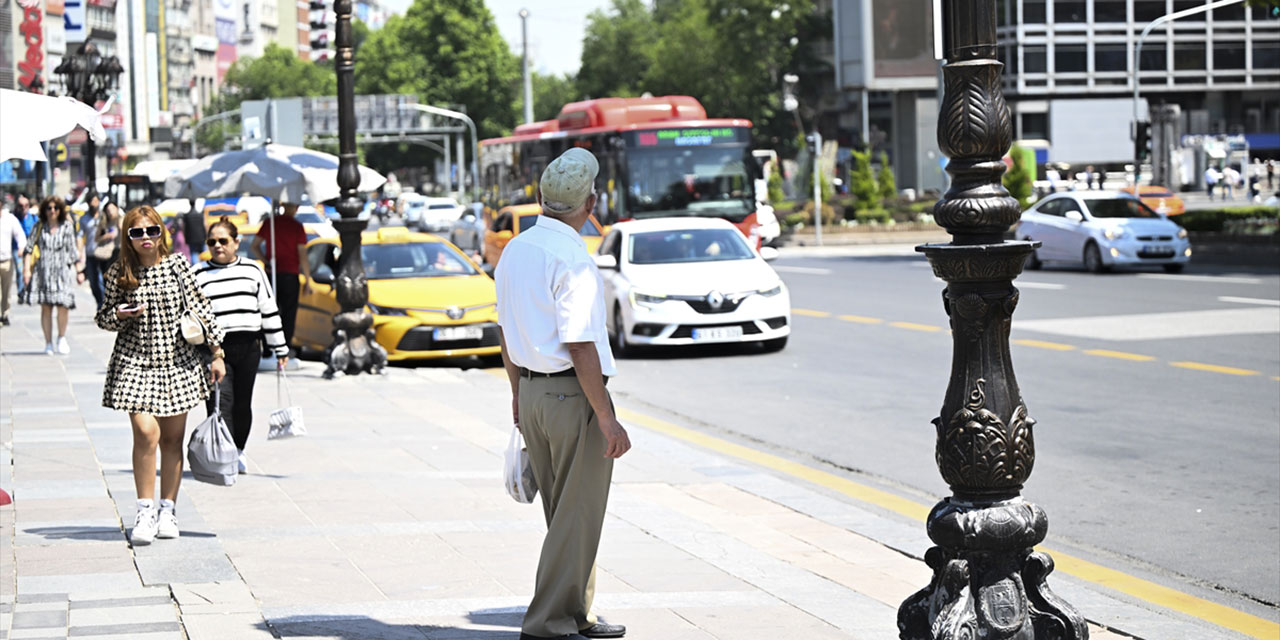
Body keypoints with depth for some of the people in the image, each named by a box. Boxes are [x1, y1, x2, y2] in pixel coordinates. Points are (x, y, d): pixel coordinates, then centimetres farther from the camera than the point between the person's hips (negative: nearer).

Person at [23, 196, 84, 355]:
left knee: (63, 306, -12)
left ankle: (62, 338, 10)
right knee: (45, 307, -2)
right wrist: (27, 269, -1)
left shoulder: (67, 227, 8)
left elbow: (74, 250, 11)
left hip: (63, 271, -1)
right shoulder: (39, 227, 8)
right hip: (44, 271, 1)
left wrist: (79, 271, 9)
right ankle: (48, 343, 4)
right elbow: (30, 248, 8)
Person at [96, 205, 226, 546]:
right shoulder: (119, 273, -1)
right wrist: (119, 315, -14)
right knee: (146, 433, -15)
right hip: (135, 363, -1)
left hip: (177, 362, 1)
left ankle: (168, 509, 17)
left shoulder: (177, 266, -1)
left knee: (173, 438, 5)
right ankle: (145, 511, -6)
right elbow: (103, 317, 9)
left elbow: (200, 309, 3)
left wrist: (217, 353, 1)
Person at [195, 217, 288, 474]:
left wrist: (280, 348, 14)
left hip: (248, 347, 2)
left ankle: (238, 450, 29)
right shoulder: (197, 275, 7)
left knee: (242, 403, 9)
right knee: (219, 402, -15)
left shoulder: (252, 270, 12)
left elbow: (269, 310, 15)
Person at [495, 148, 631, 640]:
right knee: (578, 516, -1)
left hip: (532, 395, 9)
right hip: (573, 396, -9)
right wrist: (607, 419, -18)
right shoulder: (572, 259, -17)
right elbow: (580, 346, -21)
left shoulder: (514, 250, 9)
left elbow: (506, 331, 17)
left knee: (563, 515, 17)